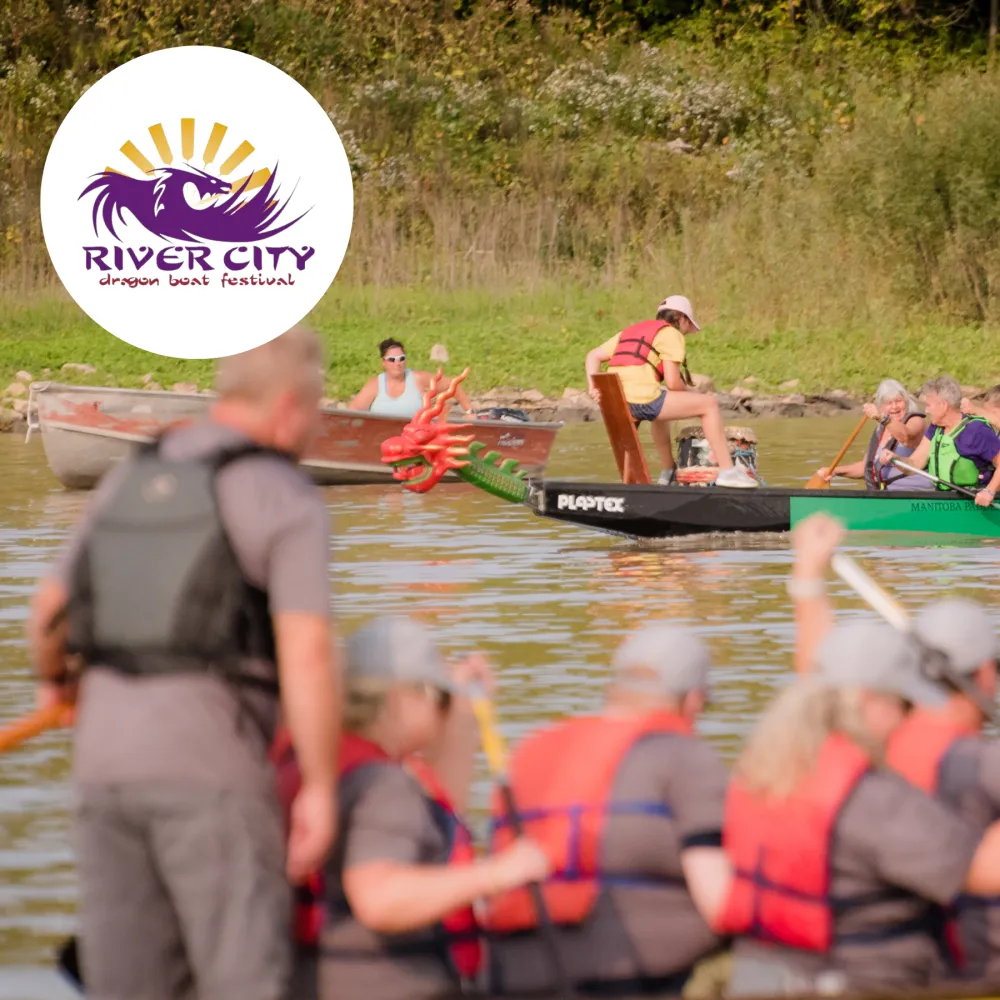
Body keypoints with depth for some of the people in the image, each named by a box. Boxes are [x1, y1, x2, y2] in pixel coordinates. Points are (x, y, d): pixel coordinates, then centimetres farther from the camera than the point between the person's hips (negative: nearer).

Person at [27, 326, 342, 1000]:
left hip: (106, 760, 6)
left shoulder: (128, 482, 15)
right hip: (208, 766, -6)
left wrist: (54, 678, 47)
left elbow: (49, 610, 26)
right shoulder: (287, 500, -6)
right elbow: (306, 654, -16)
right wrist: (321, 790, -12)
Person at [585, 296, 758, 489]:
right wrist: (689, 395, 15)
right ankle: (727, 471, 2)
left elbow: (593, 356, 20)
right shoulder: (671, 333, 5)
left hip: (614, 401, 8)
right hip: (642, 399, -8)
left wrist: (594, 387, 9)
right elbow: (672, 382, -4)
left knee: (661, 409, 40)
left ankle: (669, 472, 47)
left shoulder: (631, 331, 28)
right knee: (709, 404, 4)